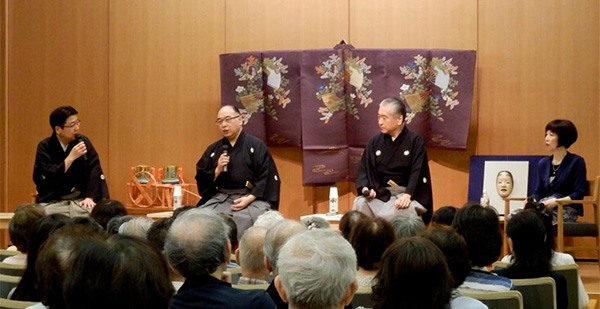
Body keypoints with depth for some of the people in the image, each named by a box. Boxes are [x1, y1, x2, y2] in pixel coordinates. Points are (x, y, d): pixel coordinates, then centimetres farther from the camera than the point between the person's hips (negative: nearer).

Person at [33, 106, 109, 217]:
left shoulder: (83, 142, 4)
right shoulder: (45, 147, -3)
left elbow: (94, 169, 0)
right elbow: (47, 177, -13)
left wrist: (90, 197, -11)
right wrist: (71, 158, -16)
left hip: (80, 199, 2)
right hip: (52, 201, -2)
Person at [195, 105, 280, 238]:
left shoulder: (256, 146, 3)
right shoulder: (212, 150, 15)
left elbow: (266, 178, -4)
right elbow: (201, 180, 13)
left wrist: (249, 199, -16)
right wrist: (218, 170, -5)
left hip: (252, 198, -3)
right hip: (220, 197, 4)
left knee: (242, 219, -36)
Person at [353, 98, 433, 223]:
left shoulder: (415, 141, -1)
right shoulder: (375, 142, 10)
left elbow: (417, 172, -11)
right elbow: (364, 169, 7)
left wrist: (407, 194, -27)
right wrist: (365, 188, -15)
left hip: (405, 193, -3)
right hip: (379, 194, 3)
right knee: (360, 203, -29)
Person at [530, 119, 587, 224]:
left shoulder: (576, 162, 0)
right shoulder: (543, 163, 17)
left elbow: (579, 194, -6)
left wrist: (556, 201, -19)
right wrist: (532, 200, -7)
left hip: (568, 209, -5)